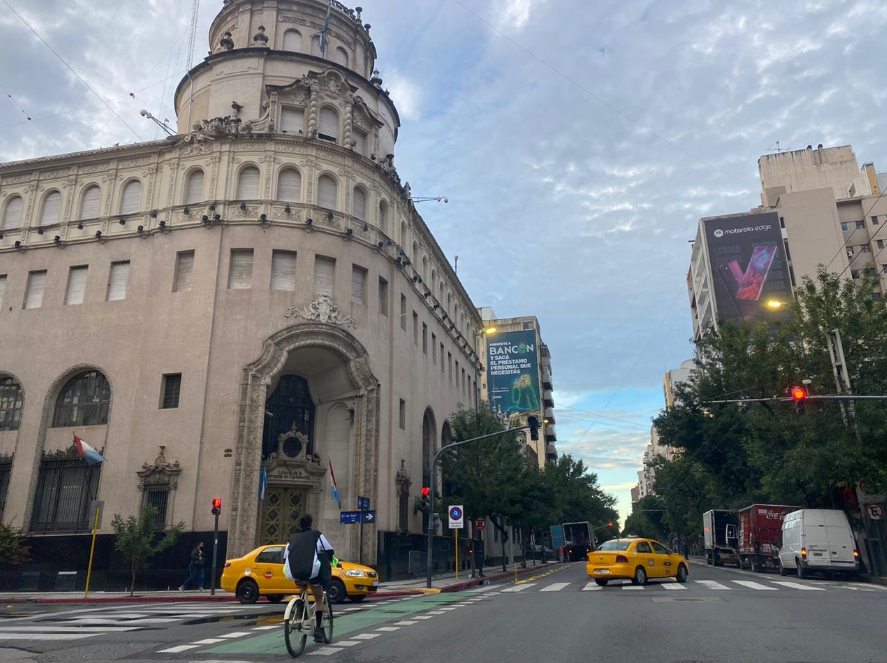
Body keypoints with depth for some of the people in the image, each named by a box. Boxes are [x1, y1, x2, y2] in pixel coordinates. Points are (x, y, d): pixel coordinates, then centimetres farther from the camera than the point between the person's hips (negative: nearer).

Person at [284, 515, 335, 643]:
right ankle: (319, 629, 5)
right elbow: (329, 551, 12)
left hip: (293, 573, 3)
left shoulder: (293, 538, 25)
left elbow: (285, 558, 21)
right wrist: (329, 562, 32)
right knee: (319, 599, 14)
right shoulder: (316, 534, 16)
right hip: (311, 570, -3)